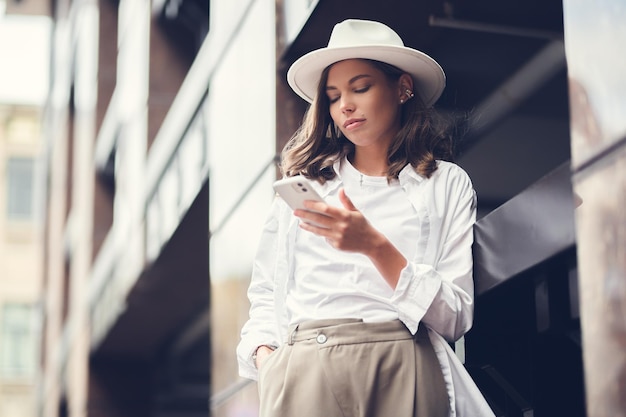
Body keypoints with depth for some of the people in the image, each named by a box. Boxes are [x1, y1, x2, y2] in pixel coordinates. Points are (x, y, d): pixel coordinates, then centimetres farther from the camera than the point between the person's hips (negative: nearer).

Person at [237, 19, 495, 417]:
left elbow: (455, 317, -2)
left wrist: (376, 247, -14)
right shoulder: (304, 183, 14)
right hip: (301, 370, 2)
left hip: (401, 372, -1)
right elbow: (264, 293, 12)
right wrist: (264, 355, -7)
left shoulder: (447, 184, 7)